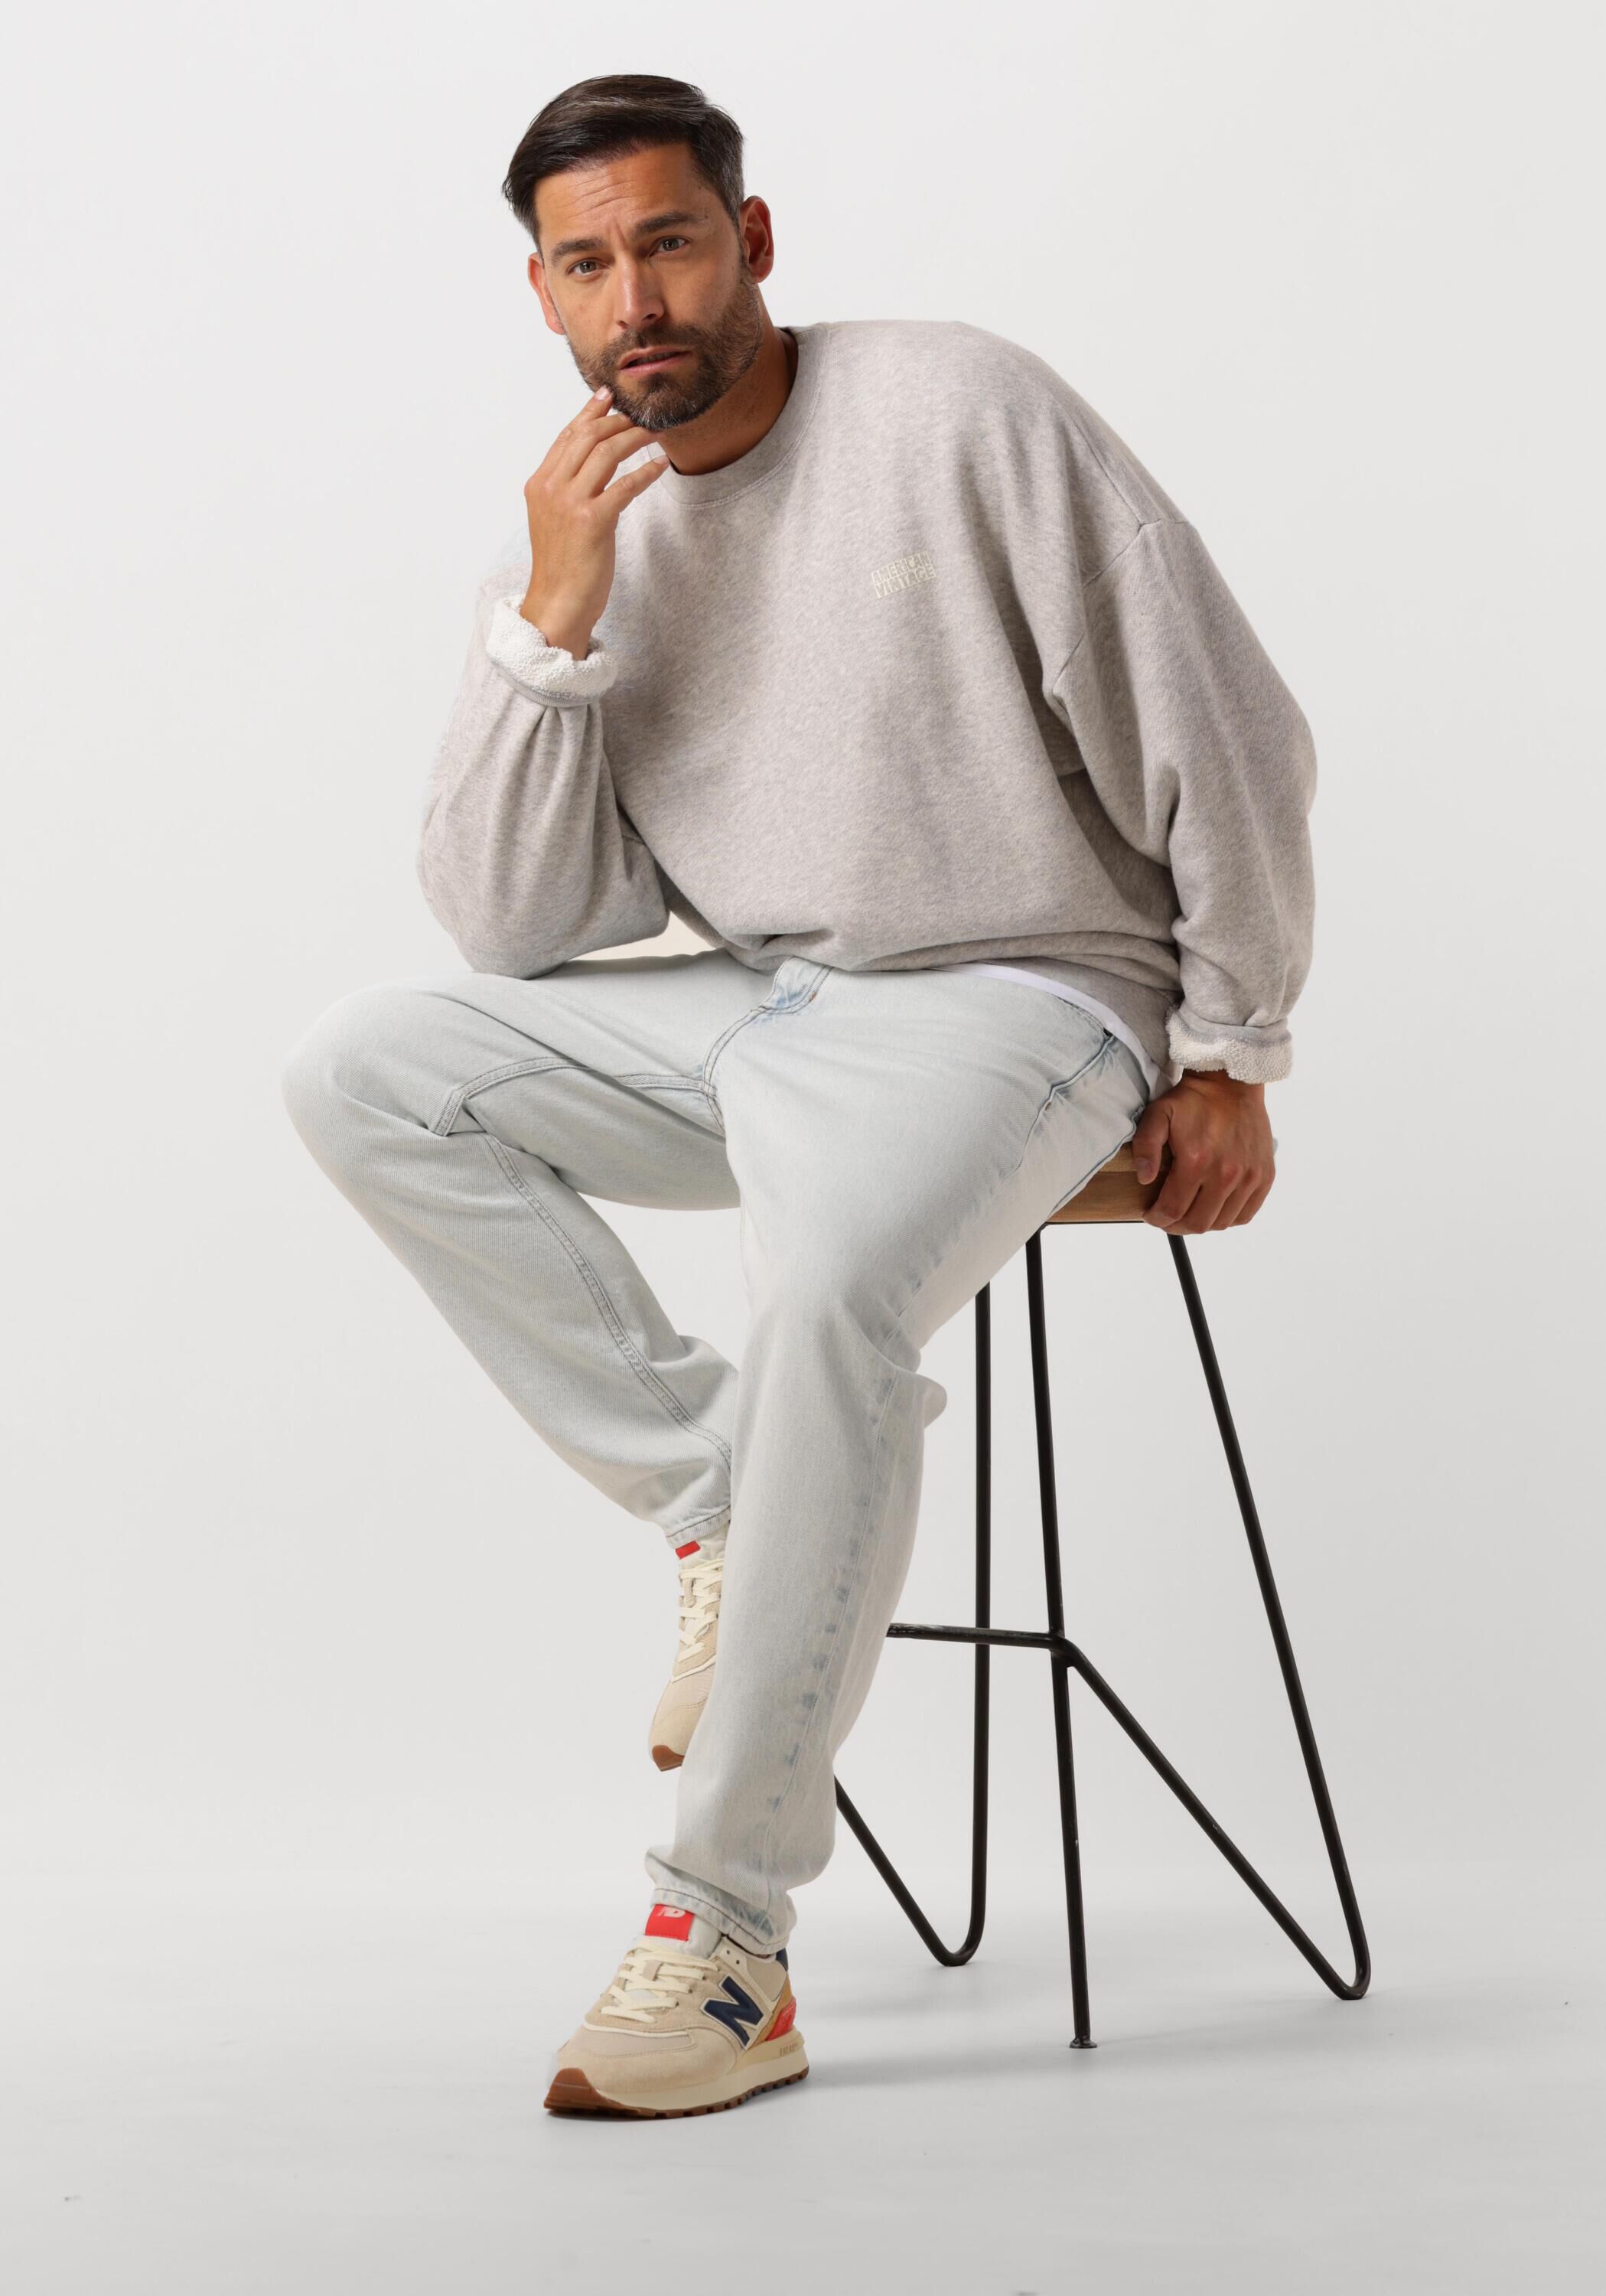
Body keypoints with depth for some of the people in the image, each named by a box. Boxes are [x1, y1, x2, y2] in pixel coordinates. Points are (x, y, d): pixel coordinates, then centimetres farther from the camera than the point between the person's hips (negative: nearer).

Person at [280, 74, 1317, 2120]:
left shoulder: (958, 411, -9)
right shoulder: (565, 542, 5)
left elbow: (1221, 732, -5)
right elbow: (515, 928, -2)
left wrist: (1229, 1055, -3)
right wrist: (551, 626, -13)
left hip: (1013, 1001, -6)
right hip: (748, 1013, 6)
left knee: (837, 1278, -36)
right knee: (363, 1069, -10)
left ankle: (724, 1947, -28)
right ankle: (726, 1507, -7)